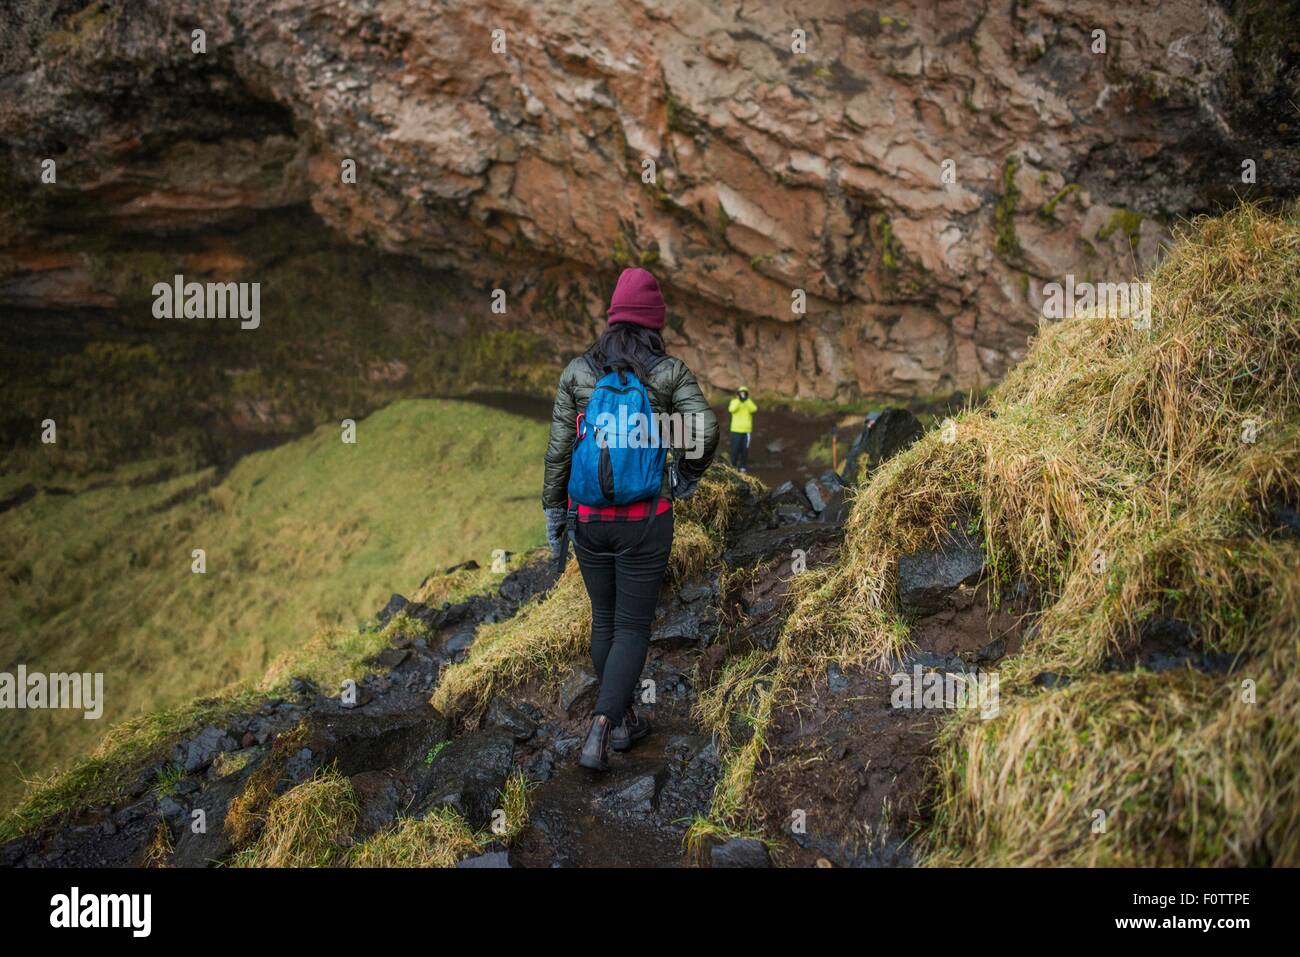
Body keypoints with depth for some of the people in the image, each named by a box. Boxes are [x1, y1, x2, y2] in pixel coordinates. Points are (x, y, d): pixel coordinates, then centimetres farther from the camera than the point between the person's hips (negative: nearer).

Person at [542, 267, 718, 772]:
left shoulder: (577, 372, -2)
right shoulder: (670, 372, -7)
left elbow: (559, 449, -3)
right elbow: (704, 430, -21)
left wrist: (554, 514, 6)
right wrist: (687, 474, 0)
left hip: (588, 516, 3)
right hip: (644, 521, -3)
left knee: (605, 619, 21)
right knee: (633, 628, 7)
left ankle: (623, 721, 32)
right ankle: (598, 733, -8)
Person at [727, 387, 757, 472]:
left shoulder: (749, 402, 5)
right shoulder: (734, 401, 1)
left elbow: (754, 409, -17)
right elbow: (731, 409, -20)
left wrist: (747, 400, -25)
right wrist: (739, 400, -27)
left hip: (746, 430, 1)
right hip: (736, 430, -1)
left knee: (745, 449, 2)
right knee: (735, 449, -2)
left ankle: (743, 466, 13)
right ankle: (733, 465, 10)